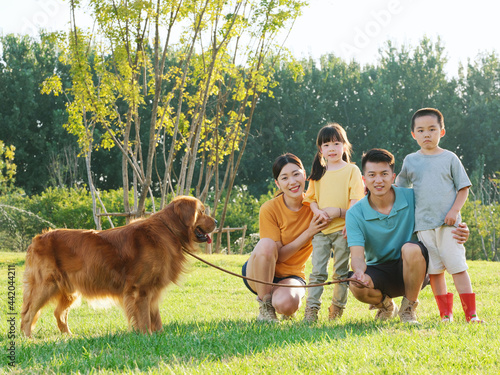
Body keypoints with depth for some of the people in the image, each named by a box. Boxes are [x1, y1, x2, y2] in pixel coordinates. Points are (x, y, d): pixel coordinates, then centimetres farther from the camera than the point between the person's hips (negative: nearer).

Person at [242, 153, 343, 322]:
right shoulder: (269, 209, -15)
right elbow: (279, 256, -15)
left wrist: (337, 211, -26)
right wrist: (309, 232, -22)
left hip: (291, 276, 1)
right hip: (259, 274, -1)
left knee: (287, 304, -35)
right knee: (266, 244, -35)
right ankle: (264, 304, -15)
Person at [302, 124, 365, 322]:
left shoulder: (352, 170, 2)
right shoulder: (318, 172, 13)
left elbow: (355, 199, -4)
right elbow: (311, 198, 16)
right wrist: (318, 211, -4)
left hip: (342, 229, -2)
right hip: (321, 229, 3)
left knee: (341, 272, 4)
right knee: (317, 271, -1)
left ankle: (337, 309, 13)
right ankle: (311, 309, -2)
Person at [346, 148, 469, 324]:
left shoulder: (411, 198, -8)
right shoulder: (355, 214, -10)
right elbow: (357, 255, -19)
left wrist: (459, 230, -24)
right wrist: (358, 271, -45)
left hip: (411, 270, -1)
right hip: (379, 271, 1)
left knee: (411, 249, -35)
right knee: (356, 286, -33)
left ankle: (409, 308, -11)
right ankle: (385, 304, 6)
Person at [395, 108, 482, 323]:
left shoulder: (449, 158, 4)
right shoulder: (410, 161, 9)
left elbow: (463, 188, 4)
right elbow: (400, 187, 23)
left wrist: (454, 210, -8)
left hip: (448, 223, -2)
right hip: (423, 224, 2)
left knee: (458, 267, -7)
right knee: (434, 270, 2)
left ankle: (471, 313, -4)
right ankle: (445, 313, 10)